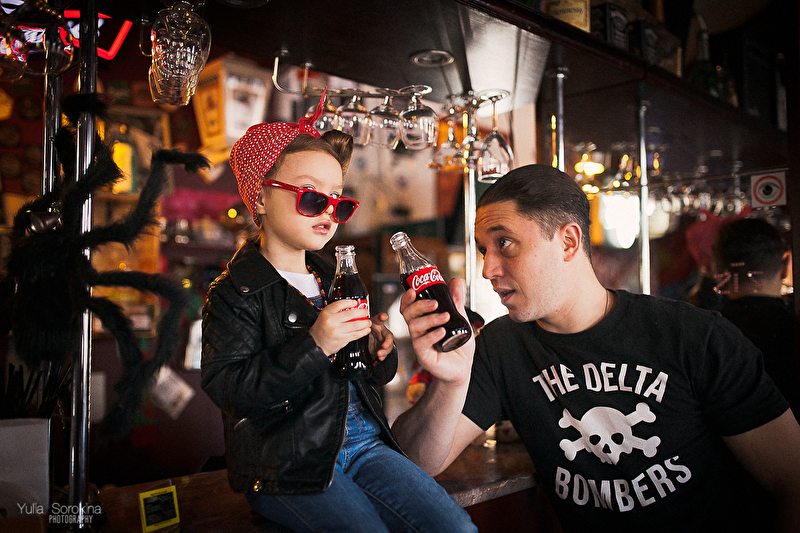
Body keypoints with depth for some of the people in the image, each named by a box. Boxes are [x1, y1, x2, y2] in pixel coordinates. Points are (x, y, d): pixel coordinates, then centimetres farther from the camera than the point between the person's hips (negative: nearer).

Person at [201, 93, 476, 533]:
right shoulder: (234, 292, -5)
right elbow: (225, 388, -18)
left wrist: (379, 353, -3)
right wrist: (313, 346, -26)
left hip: (363, 442, 6)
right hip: (289, 464, -5)